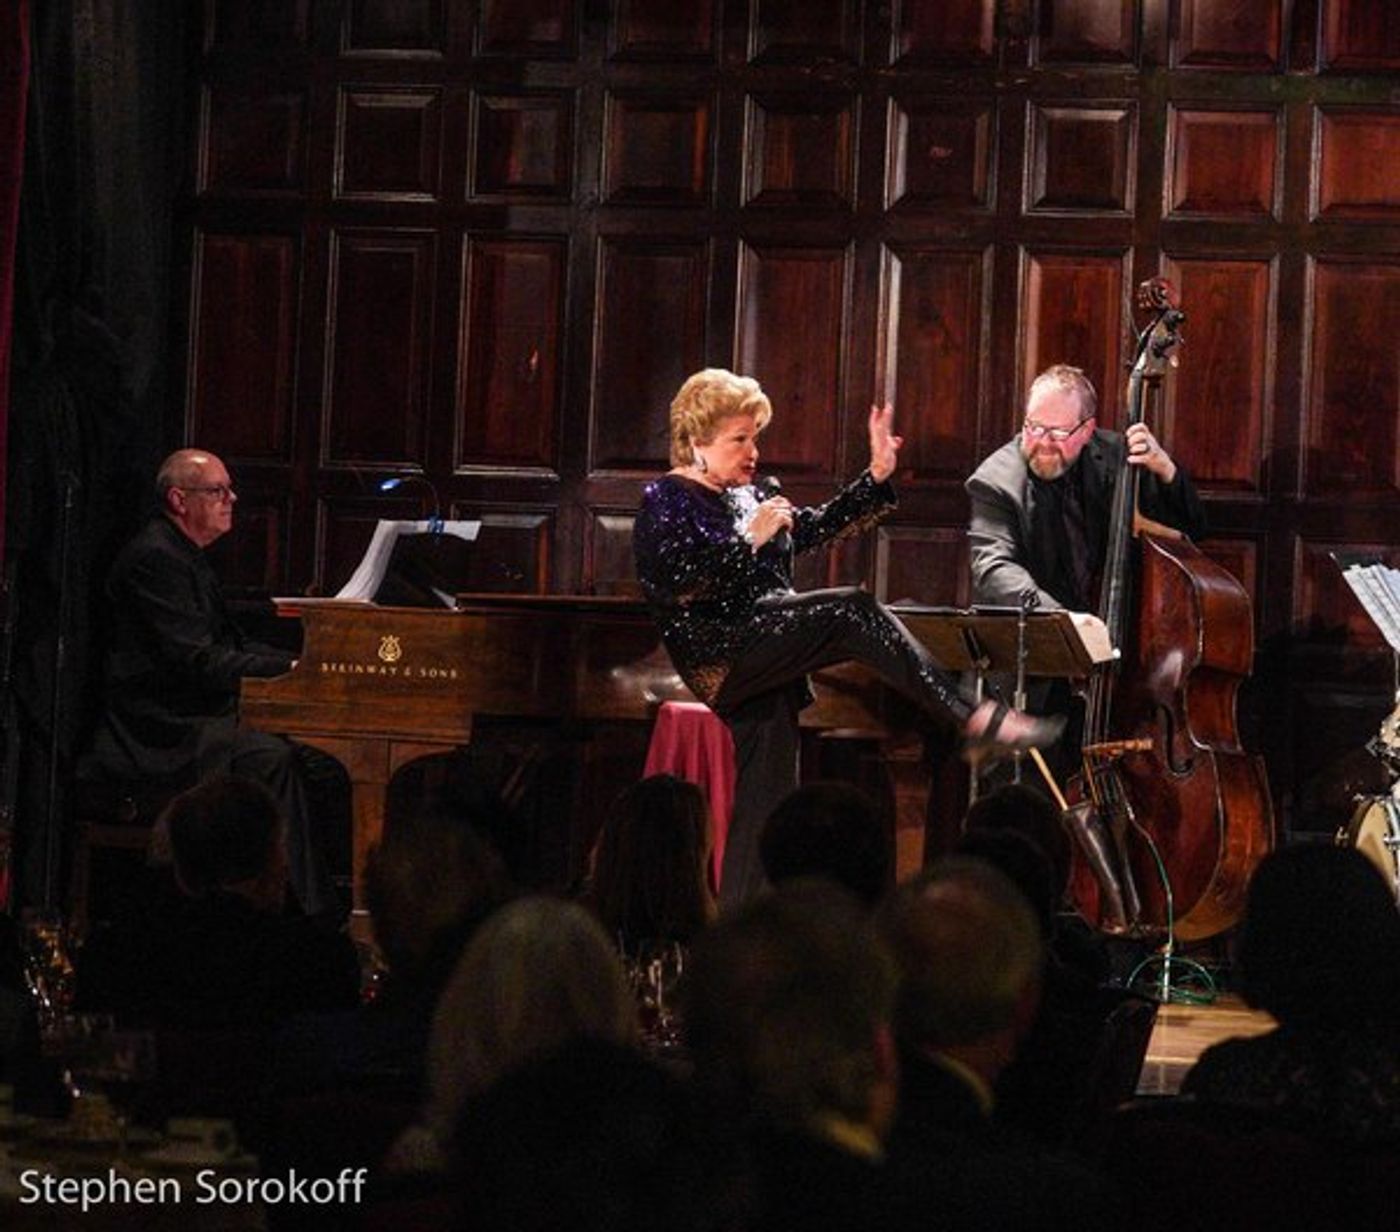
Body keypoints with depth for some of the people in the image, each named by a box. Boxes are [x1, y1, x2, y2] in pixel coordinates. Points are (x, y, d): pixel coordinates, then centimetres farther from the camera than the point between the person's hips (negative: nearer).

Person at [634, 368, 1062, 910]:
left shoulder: (747, 495, 21)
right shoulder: (666, 500, -2)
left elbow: (817, 528, 19)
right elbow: (671, 585, -17)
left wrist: (877, 477, 10)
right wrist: (750, 540, -18)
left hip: (768, 658, 8)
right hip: (722, 656, -8)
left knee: (764, 805, 1)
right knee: (852, 609, -23)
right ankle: (973, 718, -25)